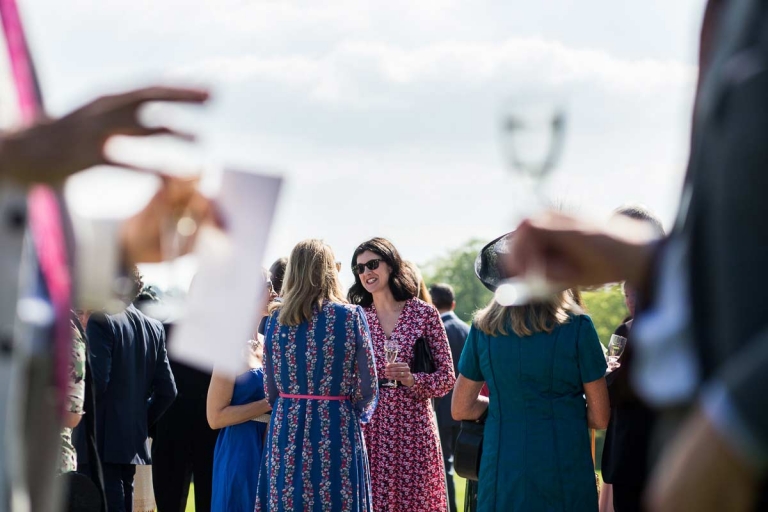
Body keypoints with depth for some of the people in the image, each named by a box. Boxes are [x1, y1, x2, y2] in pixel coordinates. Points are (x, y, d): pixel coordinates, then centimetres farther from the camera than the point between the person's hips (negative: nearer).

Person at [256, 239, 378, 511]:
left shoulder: (276, 318, 3)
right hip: (336, 435, -3)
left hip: (286, 432, 3)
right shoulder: (350, 316, -6)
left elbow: (271, 389, 7)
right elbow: (367, 387, -5)